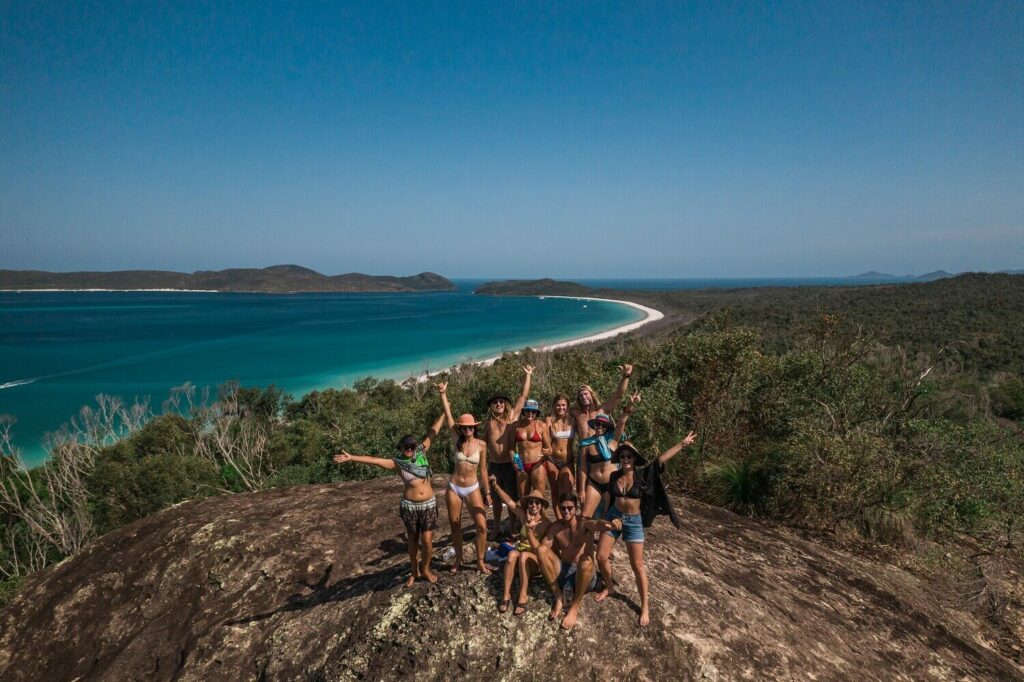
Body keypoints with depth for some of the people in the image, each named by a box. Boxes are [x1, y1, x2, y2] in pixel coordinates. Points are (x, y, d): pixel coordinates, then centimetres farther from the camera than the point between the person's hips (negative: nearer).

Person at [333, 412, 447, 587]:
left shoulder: (422, 451, -1)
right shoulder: (397, 463, -8)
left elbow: (432, 432, 4)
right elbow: (373, 460, -18)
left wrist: (444, 414, 9)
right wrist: (351, 457, -27)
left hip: (429, 505, 1)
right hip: (409, 506, -1)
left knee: (427, 541, 1)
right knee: (413, 540, 13)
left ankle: (425, 569, 26)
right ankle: (415, 571, 34)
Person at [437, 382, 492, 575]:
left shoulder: (481, 445, -5)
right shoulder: (457, 441, -6)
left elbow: (483, 469, 2)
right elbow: (448, 416, -15)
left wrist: (487, 492, 4)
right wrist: (443, 394, -22)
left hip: (473, 489, 0)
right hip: (454, 488, 1)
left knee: (482, 526, -7)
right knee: (455, 526, 11)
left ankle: (480, 561, 11)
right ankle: (458, 559, 31)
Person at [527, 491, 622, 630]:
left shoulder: (584, 523, -12)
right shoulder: (555, 527, 2)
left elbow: (597, 523, -38)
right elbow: (537, 549, -2)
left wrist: (611, 523, -62)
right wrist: (530, 530, -19)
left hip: (583, 573, -4)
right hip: (562, 570, 4)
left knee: (586, 561, -37)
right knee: (542, 550, -19)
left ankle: (575, 607, -16)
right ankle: (558, 597, -8)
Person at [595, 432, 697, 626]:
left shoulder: (642, 474, -13)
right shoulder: (614, 476, -6)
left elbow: (661, 459, -20)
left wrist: (682, 444, -25)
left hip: (633, 521, -3)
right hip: (613, 516, 3)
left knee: (637, 565, 2)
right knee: (601, 557, 2)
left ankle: (645, 605, 19)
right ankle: (609, 587, 30)